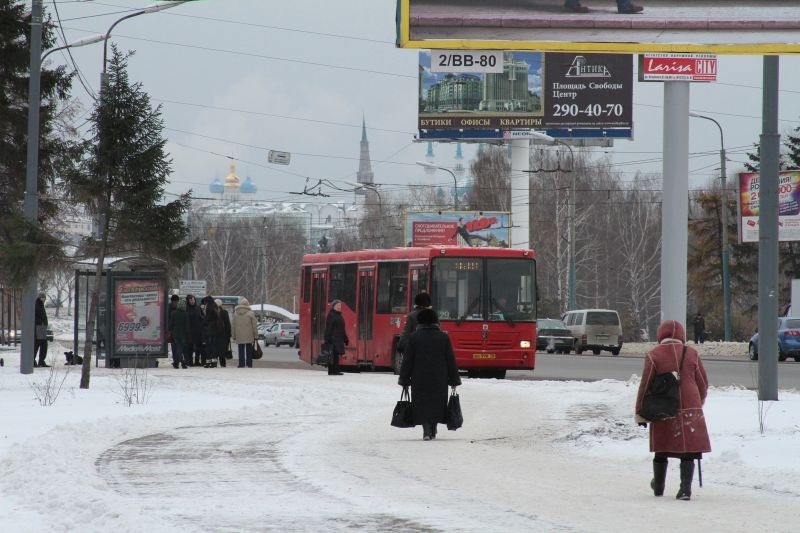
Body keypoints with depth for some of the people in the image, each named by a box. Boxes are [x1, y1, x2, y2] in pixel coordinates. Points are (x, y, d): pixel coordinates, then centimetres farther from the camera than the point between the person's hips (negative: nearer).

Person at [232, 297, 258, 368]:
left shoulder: (235, 313, 3)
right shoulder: (250, 313, -5)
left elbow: (233, 326, 7)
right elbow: (254, 325, -4)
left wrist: (234, 336, 12)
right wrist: (256, 335, 3)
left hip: (239, 336, 2)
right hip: (249, 336, -2)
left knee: (241, 351, 5)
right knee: (249, 351, 5)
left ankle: (241, 364, 1)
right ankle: (249, 364, 4)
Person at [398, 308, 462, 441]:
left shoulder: (414, 337, -2)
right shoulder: (443, 337, 1)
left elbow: (407, 360, -1)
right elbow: (451, 360, 4)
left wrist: (404, 379, 6)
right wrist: (454, 379, 11)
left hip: (419, 379, -2)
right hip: (439, 380, 2)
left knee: (422, 404, -1)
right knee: (436, 404, 14)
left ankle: (426, 430, -17)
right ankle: (433, 431, 19)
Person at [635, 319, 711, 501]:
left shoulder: (653, 355, -3)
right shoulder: (692, 354, 4)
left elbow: (645, 385, -3)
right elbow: (703, 383, 10)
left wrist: (640, 412, 4)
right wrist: (699, 403, 27)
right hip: (690, 408, 0)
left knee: (661, 450, 14)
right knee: (688, 450, 1)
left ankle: (658, 487, 27)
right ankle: (685, 488, -10)